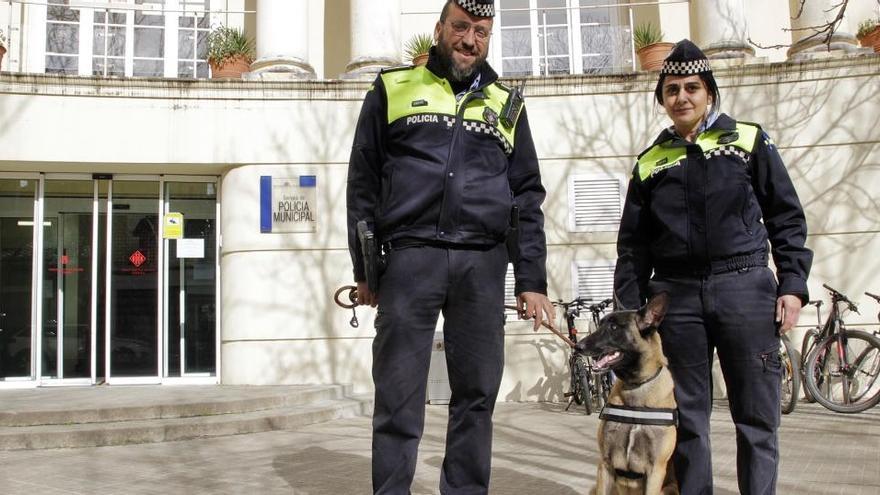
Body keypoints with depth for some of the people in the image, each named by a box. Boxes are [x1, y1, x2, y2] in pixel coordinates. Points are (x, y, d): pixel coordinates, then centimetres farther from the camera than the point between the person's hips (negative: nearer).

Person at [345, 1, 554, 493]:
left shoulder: (506, 104, 17)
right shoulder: (394, 89, 12)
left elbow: (527, 197, 13)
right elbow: (363, 183, 9)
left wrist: (532, 281, 4)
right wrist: (365, 268, 3)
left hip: (482, 265, 2)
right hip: (409, 257, -2)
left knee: (477, 394, 5)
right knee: (399, 396, -1)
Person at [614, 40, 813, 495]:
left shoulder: (748, 140, 6)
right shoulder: (650, 162, 11)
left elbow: (787, 218, 6)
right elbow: (632, 243, 13)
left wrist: (792, 285, -4)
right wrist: (631, 309, 6)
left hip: (745, 288, -1)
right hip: (676, 294, 2)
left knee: (757, 415, 1)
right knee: (686, 416, 6)